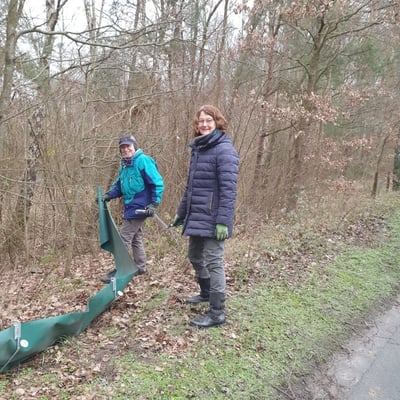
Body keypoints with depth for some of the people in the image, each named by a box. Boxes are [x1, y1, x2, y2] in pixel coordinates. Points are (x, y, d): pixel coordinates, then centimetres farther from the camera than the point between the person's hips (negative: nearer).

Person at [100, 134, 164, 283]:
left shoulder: (143, 161, -15)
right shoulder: (125, 164, 11)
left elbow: (158, 183, -17)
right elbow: (119, 184, 18)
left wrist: (154, 204, -21)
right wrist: (109, 194, 0)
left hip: (139, 208, -9)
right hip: (130, 207, 9)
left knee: (124, 238, -7)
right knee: (136, 238, 17)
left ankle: (120, 270, 1)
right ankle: (140, 267, 29)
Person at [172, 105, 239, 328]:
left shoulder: (224, 149, -13)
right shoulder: (198, 148, 14)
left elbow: (228, 189, -20)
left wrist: (223, 221, -24)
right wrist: (181, 212, 22)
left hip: (213, 218, -9)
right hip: (196, 216, 9)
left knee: (214, 262, -2)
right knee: (195, 256, 21)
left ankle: (217, 313, 9)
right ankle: (207, 293, 43)